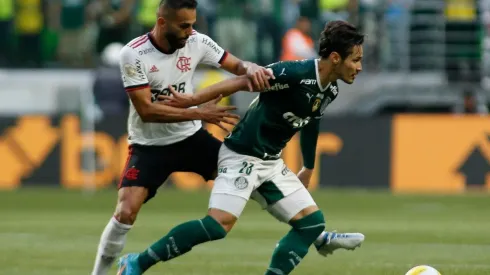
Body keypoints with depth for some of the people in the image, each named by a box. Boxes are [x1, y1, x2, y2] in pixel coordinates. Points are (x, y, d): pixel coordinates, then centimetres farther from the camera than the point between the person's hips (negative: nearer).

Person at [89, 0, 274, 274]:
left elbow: (237, 65, -2)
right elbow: (146, 110, -26)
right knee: (126, 213, -19)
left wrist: (252, 69, -28)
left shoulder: (196, 42, -11)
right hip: (150, 146, -4)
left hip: (191, 137, 4)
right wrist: (200, 113, -31)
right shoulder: (134, 54, -22)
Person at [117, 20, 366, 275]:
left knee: (312, 222, 1)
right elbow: (245, 81, -25)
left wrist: (308, 171, 32)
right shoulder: (296, 73, -22)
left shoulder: (330, 91, 5)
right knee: (219, 224, -23)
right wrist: (193, 100, -30)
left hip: (271, 163, 9)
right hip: (242, 156, -9)